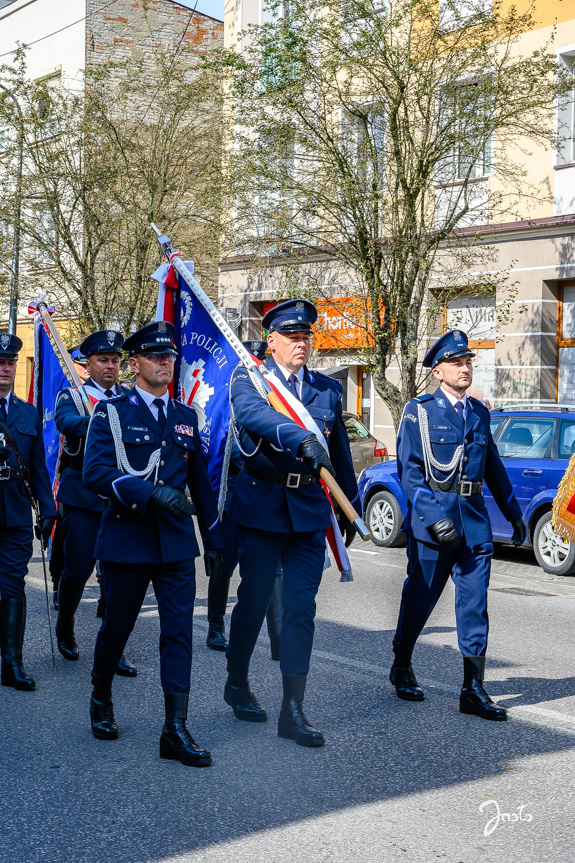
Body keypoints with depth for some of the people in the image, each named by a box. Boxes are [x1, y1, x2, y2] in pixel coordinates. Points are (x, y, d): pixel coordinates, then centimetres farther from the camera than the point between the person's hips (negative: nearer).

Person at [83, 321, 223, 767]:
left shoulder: (186, 417, 12)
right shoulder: (112, 412, -1)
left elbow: (201, 482, 17)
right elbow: (95, 472, -15)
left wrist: (214, 538, 16)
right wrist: (151, 493, -26)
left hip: (176, 543, 3)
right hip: (126, 541, -3)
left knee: (179, 631, -4)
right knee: (116, 627, 11)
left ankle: (176, 730, -1)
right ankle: (101, 702, 37)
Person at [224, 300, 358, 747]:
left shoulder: (329, 389, 10)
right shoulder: (249, 380, -4)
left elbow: (340, 450, 18)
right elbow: (256, 413, -28)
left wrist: (351, 502, 20)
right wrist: (303, 438, -43)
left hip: (310, 509, 3)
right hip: (262, 507, -3)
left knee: (301, 608, 1)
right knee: (253, 601, 8)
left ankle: (293, 710, 6)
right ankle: (237, 683, 33)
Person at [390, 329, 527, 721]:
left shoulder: (480, 413, 14)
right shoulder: (419, 410, -2)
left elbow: (493, 465, 21)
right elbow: (409, 470, -8)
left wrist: (514, 512, 20)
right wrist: (433, 517, -18)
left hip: (475, 520, 4)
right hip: (431, 516, -4)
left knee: (475, 606, 2)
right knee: (419, 598, 8)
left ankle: (474, 690, 7)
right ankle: (402, 668, 29)